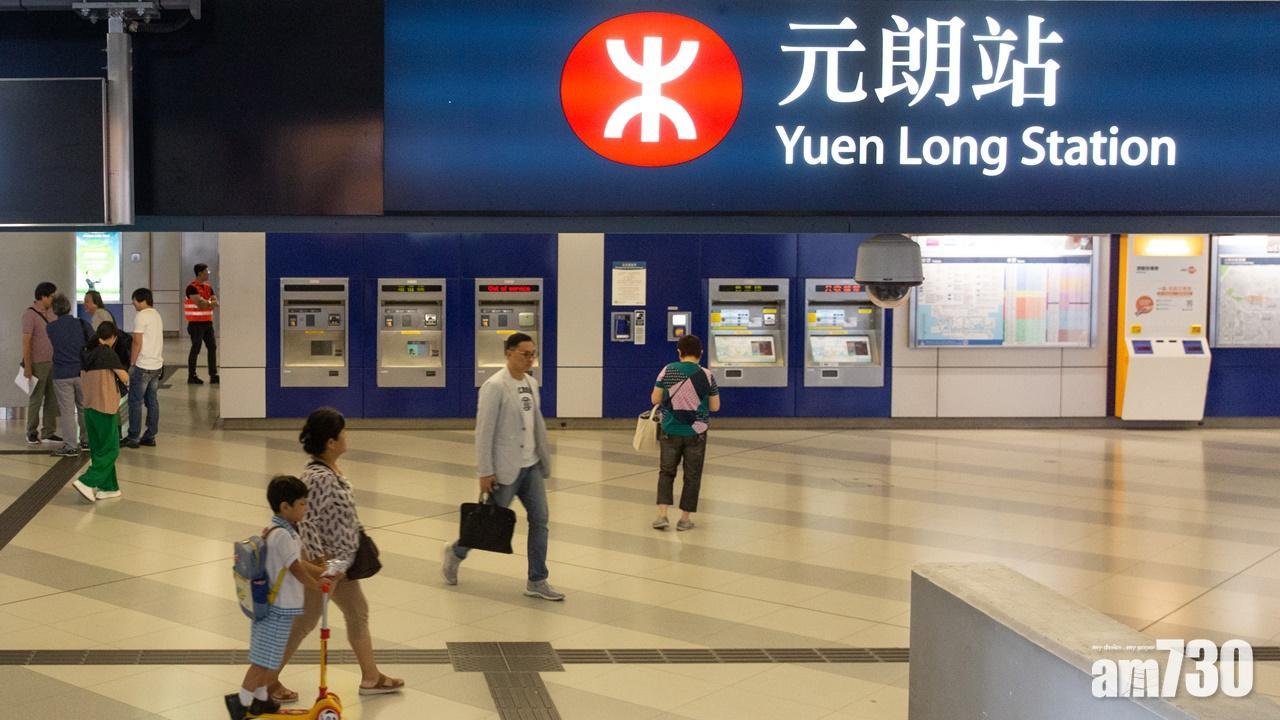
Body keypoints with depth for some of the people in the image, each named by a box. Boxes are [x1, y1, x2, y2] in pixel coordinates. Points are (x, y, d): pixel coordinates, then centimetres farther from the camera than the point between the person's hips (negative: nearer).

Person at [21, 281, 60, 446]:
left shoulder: (49, 313, 10)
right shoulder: (30, 314, -11)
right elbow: (26, 342, -13)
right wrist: (27, 367, -15)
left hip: (52, 362, 7)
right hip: (38, 364, -7)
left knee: (52, 398, 7)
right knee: (36, 398, 3)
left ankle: (48, 432, 15)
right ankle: (32, 433, 14)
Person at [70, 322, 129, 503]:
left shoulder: (88, 353, 8)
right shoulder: (107, 352, -13)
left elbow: (82, 381, 15)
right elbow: (125, 378, -13)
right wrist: (125, 379, 7)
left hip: (89, 408, 7)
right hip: (105, 408, -7)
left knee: (98, 449, 12)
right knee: (110, 450, 0)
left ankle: (109, 487, 17)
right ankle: (87, 482, -11)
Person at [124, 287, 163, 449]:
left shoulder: (141, 316, -13)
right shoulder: (157, 315, 12)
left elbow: (137, 342, -15)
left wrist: (132, 364, -8)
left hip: (143, 366, -8)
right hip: (157, 364, 8)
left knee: (135, 401, 0)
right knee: (152, 401, 10)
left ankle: (133, 437, 4)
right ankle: (150, 436, 12)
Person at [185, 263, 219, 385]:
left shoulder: (208, 287, 12)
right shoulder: (192, 287, -12)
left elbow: (215, 303, 2)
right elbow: (199, 303, -22)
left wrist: (204, 302, -14)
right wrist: (210, 303, -7)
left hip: (207, 322, 8)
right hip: (196, 323, -8)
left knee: (212, 347, 6)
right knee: (196, 349, -3)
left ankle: (213, 376, 11)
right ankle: (191, 376, 6)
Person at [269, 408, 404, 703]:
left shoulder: (332, 470, 2)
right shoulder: (318, 478, -28)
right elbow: (307, 523, -30)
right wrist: (321, 563, -26)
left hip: (341, 562, 10)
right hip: (324, 564, -10)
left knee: (358, 613, 19)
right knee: (304, 623, 5)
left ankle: (371, 677, 33)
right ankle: (269, 680, 22)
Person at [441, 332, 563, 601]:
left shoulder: (531, 383, 8)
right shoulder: (495, 386, -15)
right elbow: (484, 431, -16)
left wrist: (544, 457, 11)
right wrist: (485, 472, -17)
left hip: (531, 465, 7)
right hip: (506, 468, -7)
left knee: (540, 520, 3)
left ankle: (537, 581, 10)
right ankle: (456, 552, 31)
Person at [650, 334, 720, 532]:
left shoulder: (667, 371, -5)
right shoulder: (707, 375, -7)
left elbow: (655, 399, 0)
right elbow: (715, 406, -2)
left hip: (670, 432, 1)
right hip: (696, 434, -1)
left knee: (666, 472, 14)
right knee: (692, 475, 11)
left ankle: (662, 515, 3)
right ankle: (685, 518, 15)